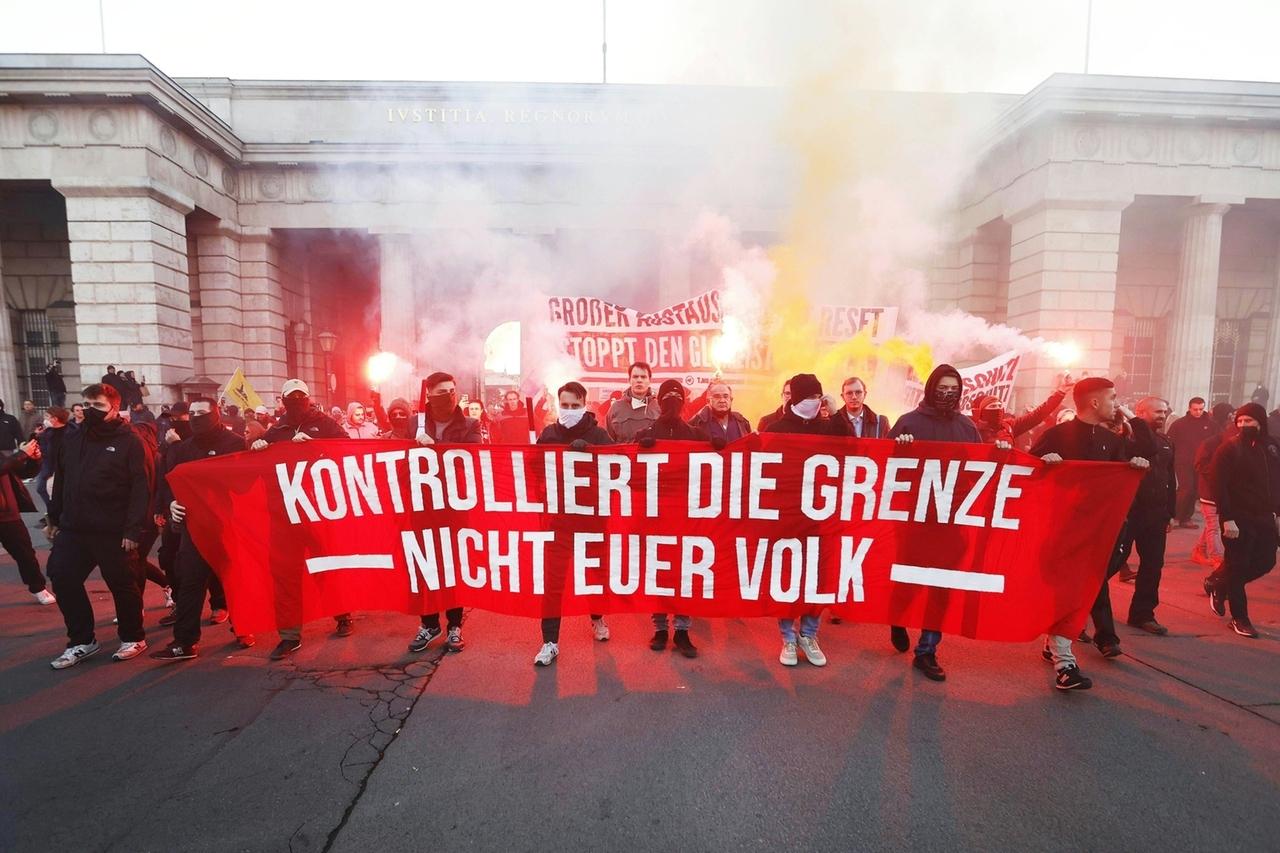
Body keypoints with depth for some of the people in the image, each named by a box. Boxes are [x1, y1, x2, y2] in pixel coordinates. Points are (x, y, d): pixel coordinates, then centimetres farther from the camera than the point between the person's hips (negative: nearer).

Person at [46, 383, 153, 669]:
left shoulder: (129, 442, -10)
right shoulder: (72, 440, 10)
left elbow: (140, 489, -15)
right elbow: (60, 482, 17)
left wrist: (133, 529, -20)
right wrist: (55, 518, 14)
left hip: (114, 531, -6)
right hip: (73, 528, 6)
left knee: (122, 584, 5)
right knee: (63, 579, 6)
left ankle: (133, 637, 22)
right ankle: (81, 640, 23)